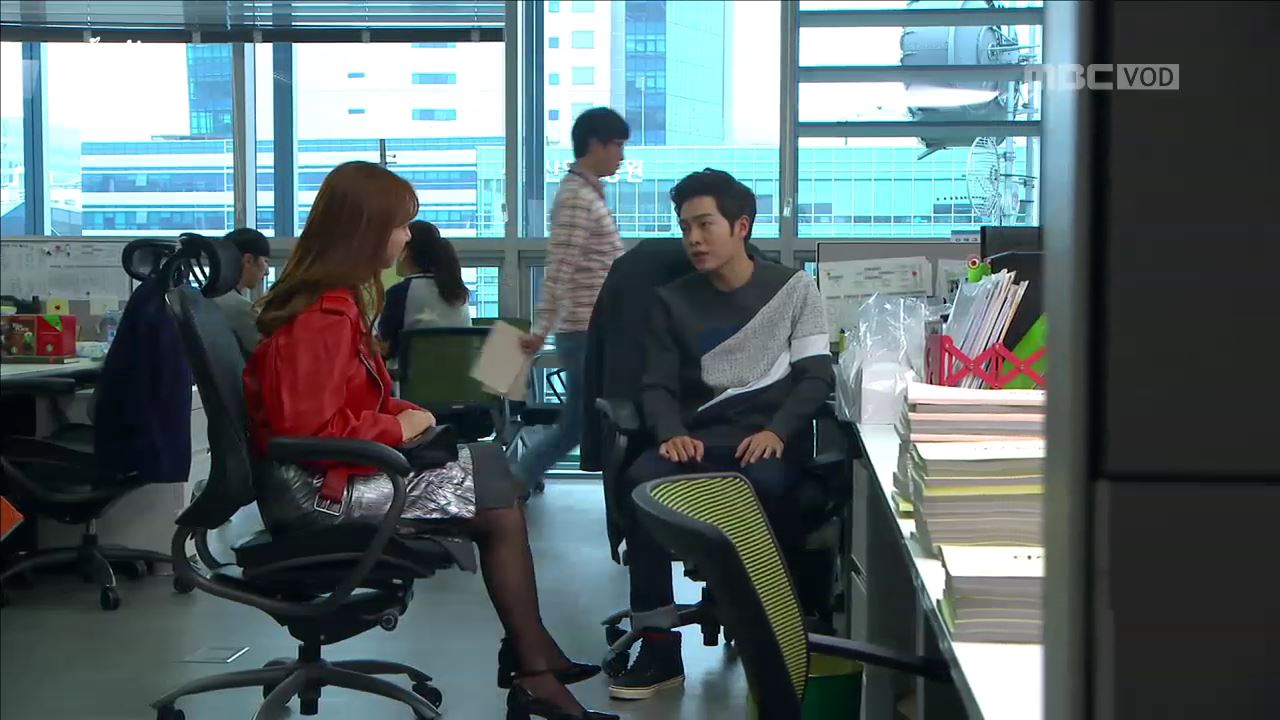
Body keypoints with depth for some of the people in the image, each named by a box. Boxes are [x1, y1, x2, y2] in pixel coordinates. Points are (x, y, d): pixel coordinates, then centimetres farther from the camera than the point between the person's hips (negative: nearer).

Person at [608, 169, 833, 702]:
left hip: (769, 436, -2)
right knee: (642, 478, -32)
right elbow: (658, 385, 8)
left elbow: (816, 376, 2)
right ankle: (658, 646, -27)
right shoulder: (672, 301, 15)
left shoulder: (794, 287, 10)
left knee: (765, 482, -39)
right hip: (700, 438, 2)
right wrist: (673, 433, -16)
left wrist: (776, 431, -17)